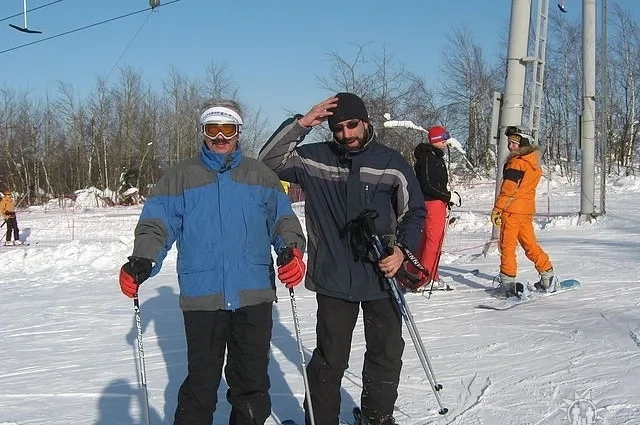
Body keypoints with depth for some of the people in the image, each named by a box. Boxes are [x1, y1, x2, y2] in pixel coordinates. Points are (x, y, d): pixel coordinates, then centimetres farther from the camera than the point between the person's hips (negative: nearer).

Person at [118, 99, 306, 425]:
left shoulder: (260, 175, 10)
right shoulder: (180, 177, 7)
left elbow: (283, 218, 3)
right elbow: (157, 224, 0)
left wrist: (292, 250, -17)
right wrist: (142, 261, -18)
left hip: (254, 297, 1)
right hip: (202, 298, -1)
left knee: (252, 381, 8)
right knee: (201, 381, 3)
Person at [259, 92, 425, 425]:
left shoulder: (392, 162, -1)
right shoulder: (315, 159, 0)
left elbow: (414, 212, 5)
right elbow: (269, 160, -5)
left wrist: (402, 249, -10)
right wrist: (301, 124, -14)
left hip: (382, 277, 2)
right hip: (333, 281, -1)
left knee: (387, 353, 14)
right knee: (330, 359, 4)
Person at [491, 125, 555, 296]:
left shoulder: (517, 162, -13)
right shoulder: (535, 164, 14)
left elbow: (508, 189, -16)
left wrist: (497, 209, -11)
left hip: (512, 210, -8)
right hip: (528, 210, 8)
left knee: (507, 246, -1)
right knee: (530, 245, 16)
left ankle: (508, 284, 0)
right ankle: (548, 277, 20)